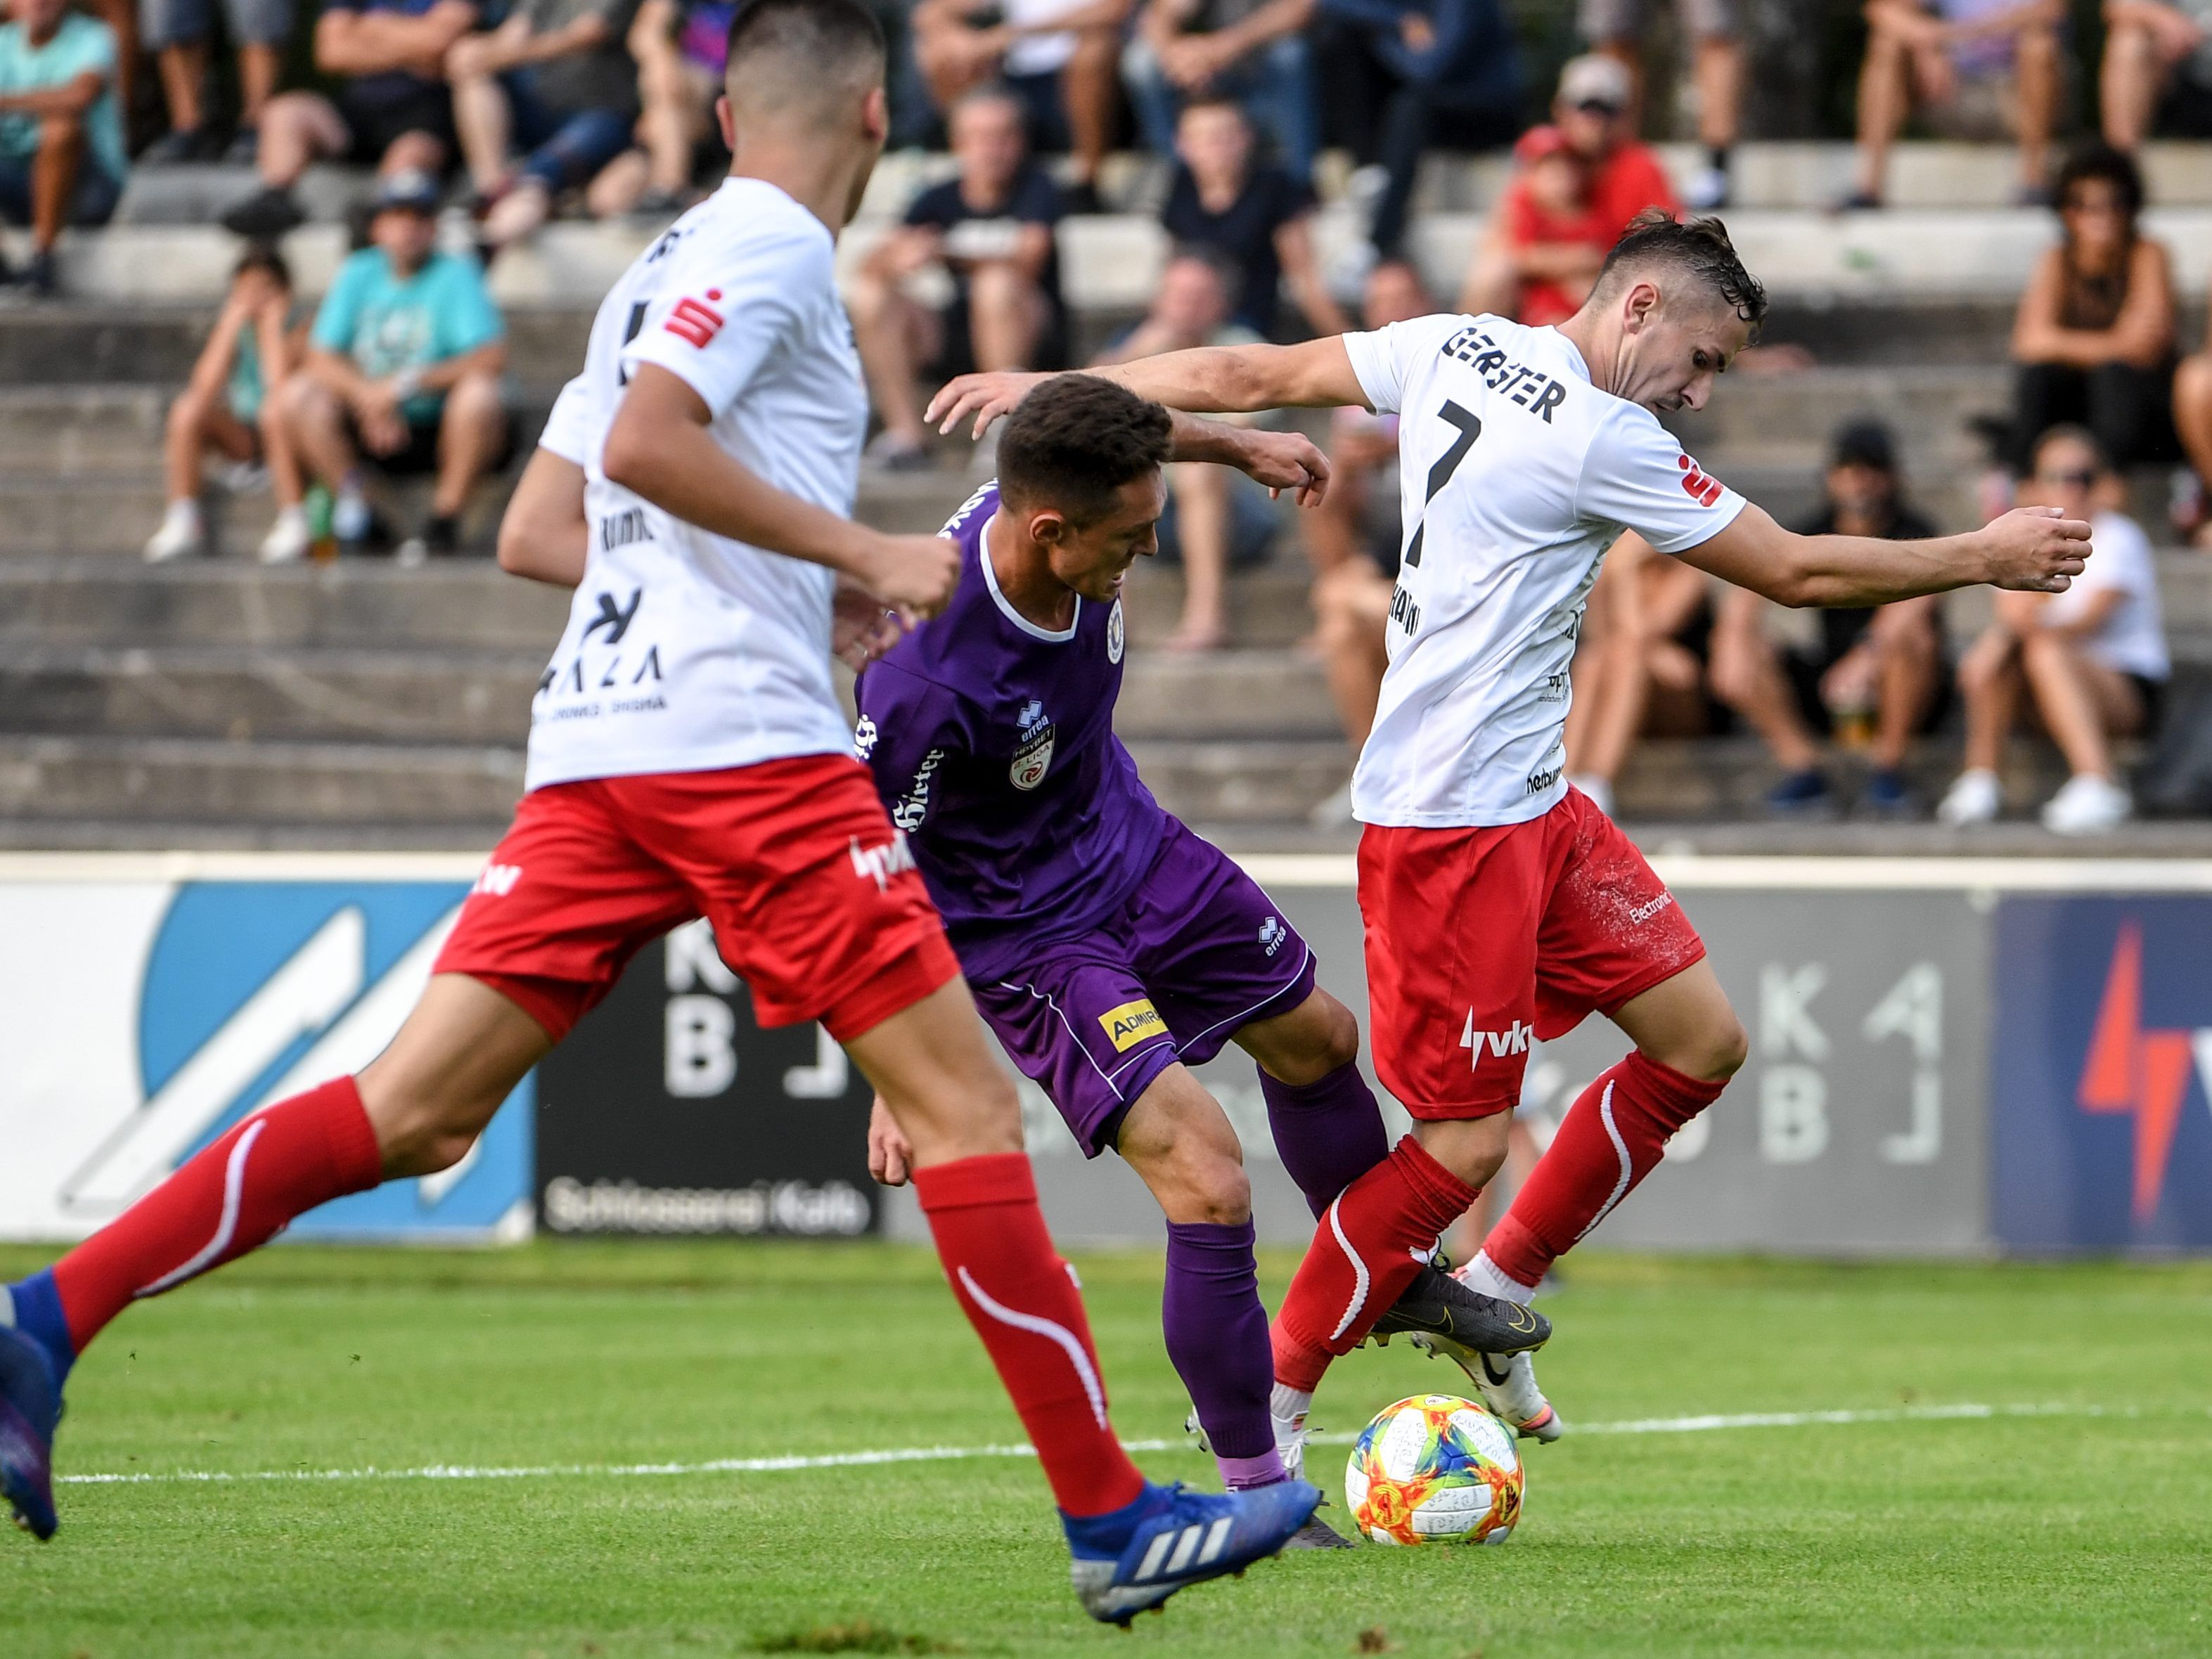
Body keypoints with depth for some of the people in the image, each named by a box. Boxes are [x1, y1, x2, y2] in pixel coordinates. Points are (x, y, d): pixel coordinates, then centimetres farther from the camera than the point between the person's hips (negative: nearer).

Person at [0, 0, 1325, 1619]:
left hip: (594, 746, 8)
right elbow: (643, 447, -18)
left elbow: (545, 528, 25)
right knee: (964, 1103, -4)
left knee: (414, 1114, 2)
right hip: (744, 743, -8)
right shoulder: (774, 247, -4)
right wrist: (859, 552, -12)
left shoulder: (669, 266, 23)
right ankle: (1114, 1520, -5)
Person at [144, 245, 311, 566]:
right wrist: (232, 323, -10)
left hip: (280, 440, -4)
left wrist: (272, 323, -15)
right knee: (187, 409, -23)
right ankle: (182, 524, -23)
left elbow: (279, 384, -25)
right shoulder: (231, 329, 5)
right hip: (238, 436, 4)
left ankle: (294, 524, -34)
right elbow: (205, 386, -12)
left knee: (275, 410, -37)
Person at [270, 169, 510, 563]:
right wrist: (367, 395, -21)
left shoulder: (456, 275, -8)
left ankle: (446, 521, -21)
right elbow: (322, 359, -1)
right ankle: (351, 505, -11)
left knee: (480, 394, -35)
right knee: (296, 394, -15)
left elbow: (492, 359, -21)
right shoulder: (359, 275, 6)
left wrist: (408, 383, -25)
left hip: (442, 430, -4)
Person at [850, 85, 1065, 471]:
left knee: (999, 284, -34)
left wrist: (947, 254, -34)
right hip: (956, 342, 4)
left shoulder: (1035, 188, -5)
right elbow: (871, 264, -6)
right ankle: (905, 435, -21)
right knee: (870, 295, -16)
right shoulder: (940, 201, 4)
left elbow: (1028, 259, -23)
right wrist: (894, 260, -32)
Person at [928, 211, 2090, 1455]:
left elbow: (1247, 375, 9)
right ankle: (1263, 1407, 3)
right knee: (1465, 1141, -7)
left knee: (1702, 1043, 9)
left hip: (1534, 803, 10)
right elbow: (1795, 571, -10)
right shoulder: (1604, 440, -18)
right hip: (1453, 819, -10)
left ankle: (1493, 1293, 21)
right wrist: (1982, 559, 1)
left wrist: (1050, 390, 17)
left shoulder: (1457, 349, 6)